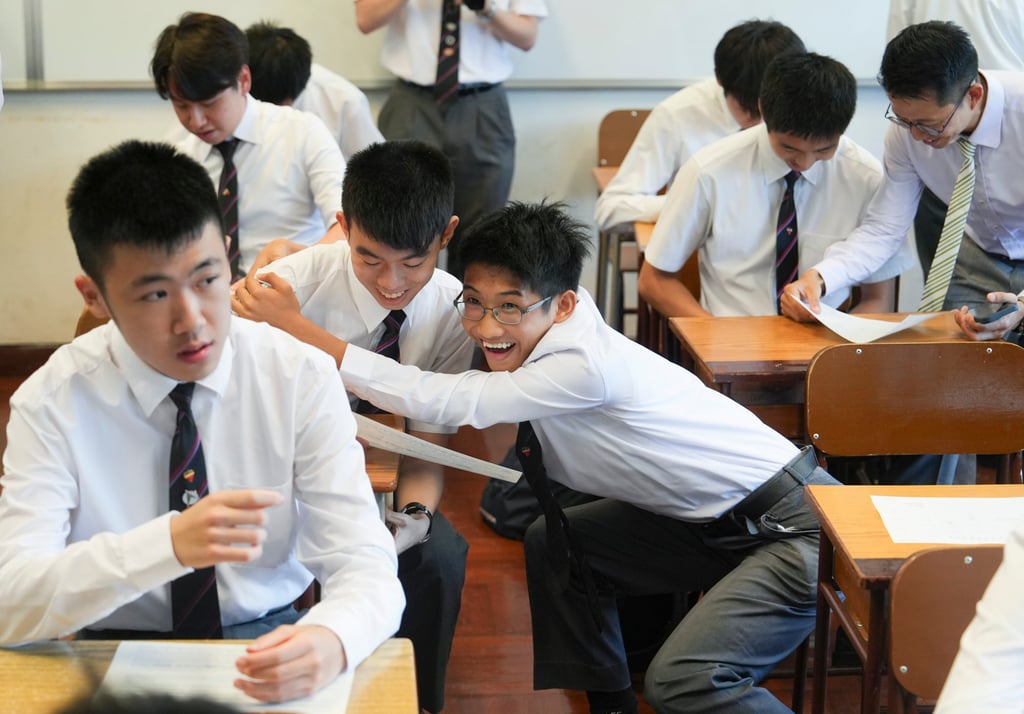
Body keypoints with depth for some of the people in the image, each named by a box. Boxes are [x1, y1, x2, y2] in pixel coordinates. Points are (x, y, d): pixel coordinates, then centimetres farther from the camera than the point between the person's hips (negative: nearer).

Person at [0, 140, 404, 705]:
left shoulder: (303, 378, -9)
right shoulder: (52, 403, -11)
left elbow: (366, 567, -14)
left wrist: (330, 640, -38)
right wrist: (168, 544, -37)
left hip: (268, 642, 3)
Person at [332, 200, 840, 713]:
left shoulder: (588, 367, -27)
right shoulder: (540, 345, -1)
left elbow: (453, 402, -29)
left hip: (799, 527, -9)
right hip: (713, 521, 9)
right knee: (551, 544, 10)